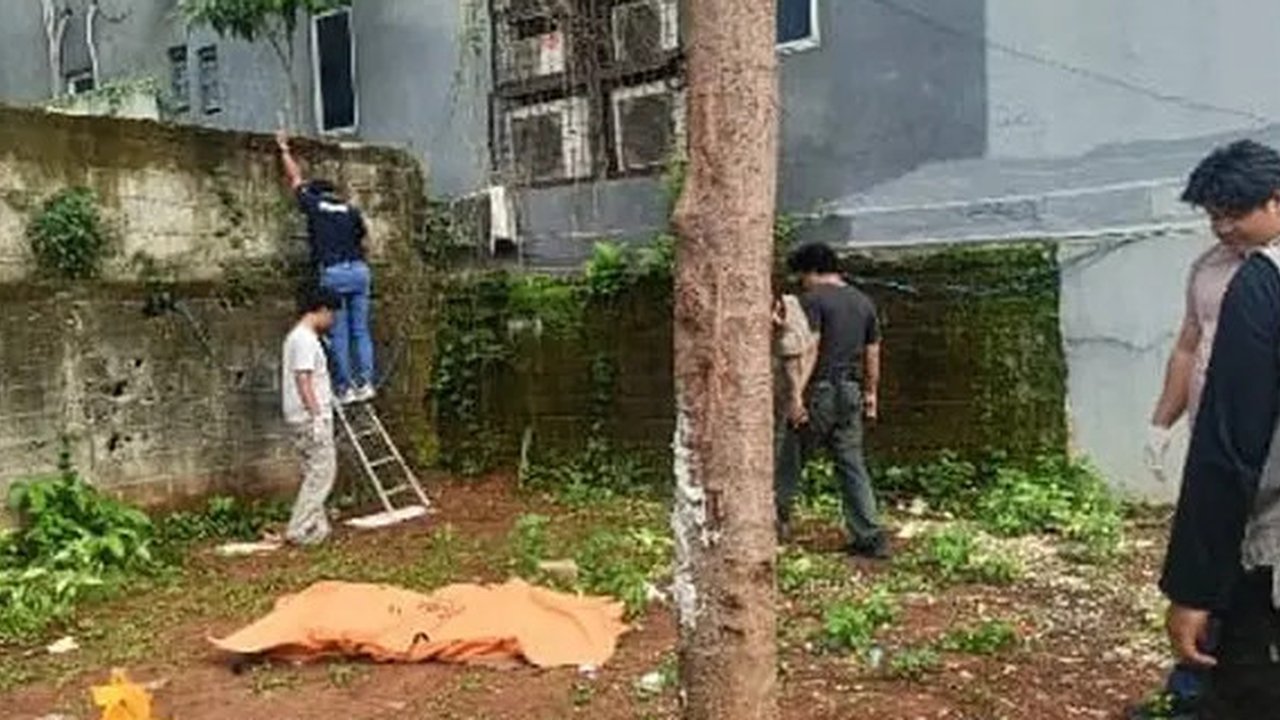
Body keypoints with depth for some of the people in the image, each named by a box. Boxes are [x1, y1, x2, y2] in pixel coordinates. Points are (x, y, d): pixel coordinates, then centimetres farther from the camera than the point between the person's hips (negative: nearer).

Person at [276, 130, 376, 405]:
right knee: (361, 330, 7)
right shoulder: (351, 211, 15)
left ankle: (346, 387, 1)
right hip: (359, 270, 3)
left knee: (338, 333, 0)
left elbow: (295, 179, 24)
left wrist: (284, 149, 38)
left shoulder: (314, 205, 9)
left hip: (332, 272, -3)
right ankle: (365, 382, 2)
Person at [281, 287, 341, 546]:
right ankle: (299, 530, -6)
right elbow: (303, 380, -21)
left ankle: (316, 527, 18)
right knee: (322, 471, -7)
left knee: (316, 472, 13)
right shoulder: (306, 339, -15)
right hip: (311, 417, -10)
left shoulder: (297, 336, 17)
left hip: (305, 417, 10)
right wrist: (317, 416, -22)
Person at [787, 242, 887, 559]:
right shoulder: (863, 302, 14)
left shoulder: (813, 299, -8)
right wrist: (871, 393, 23)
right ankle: (870, 537, 5)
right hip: (851, 393, 6)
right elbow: (872, 352, 17)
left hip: (821, 391, -6)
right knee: (852, 464, 8)